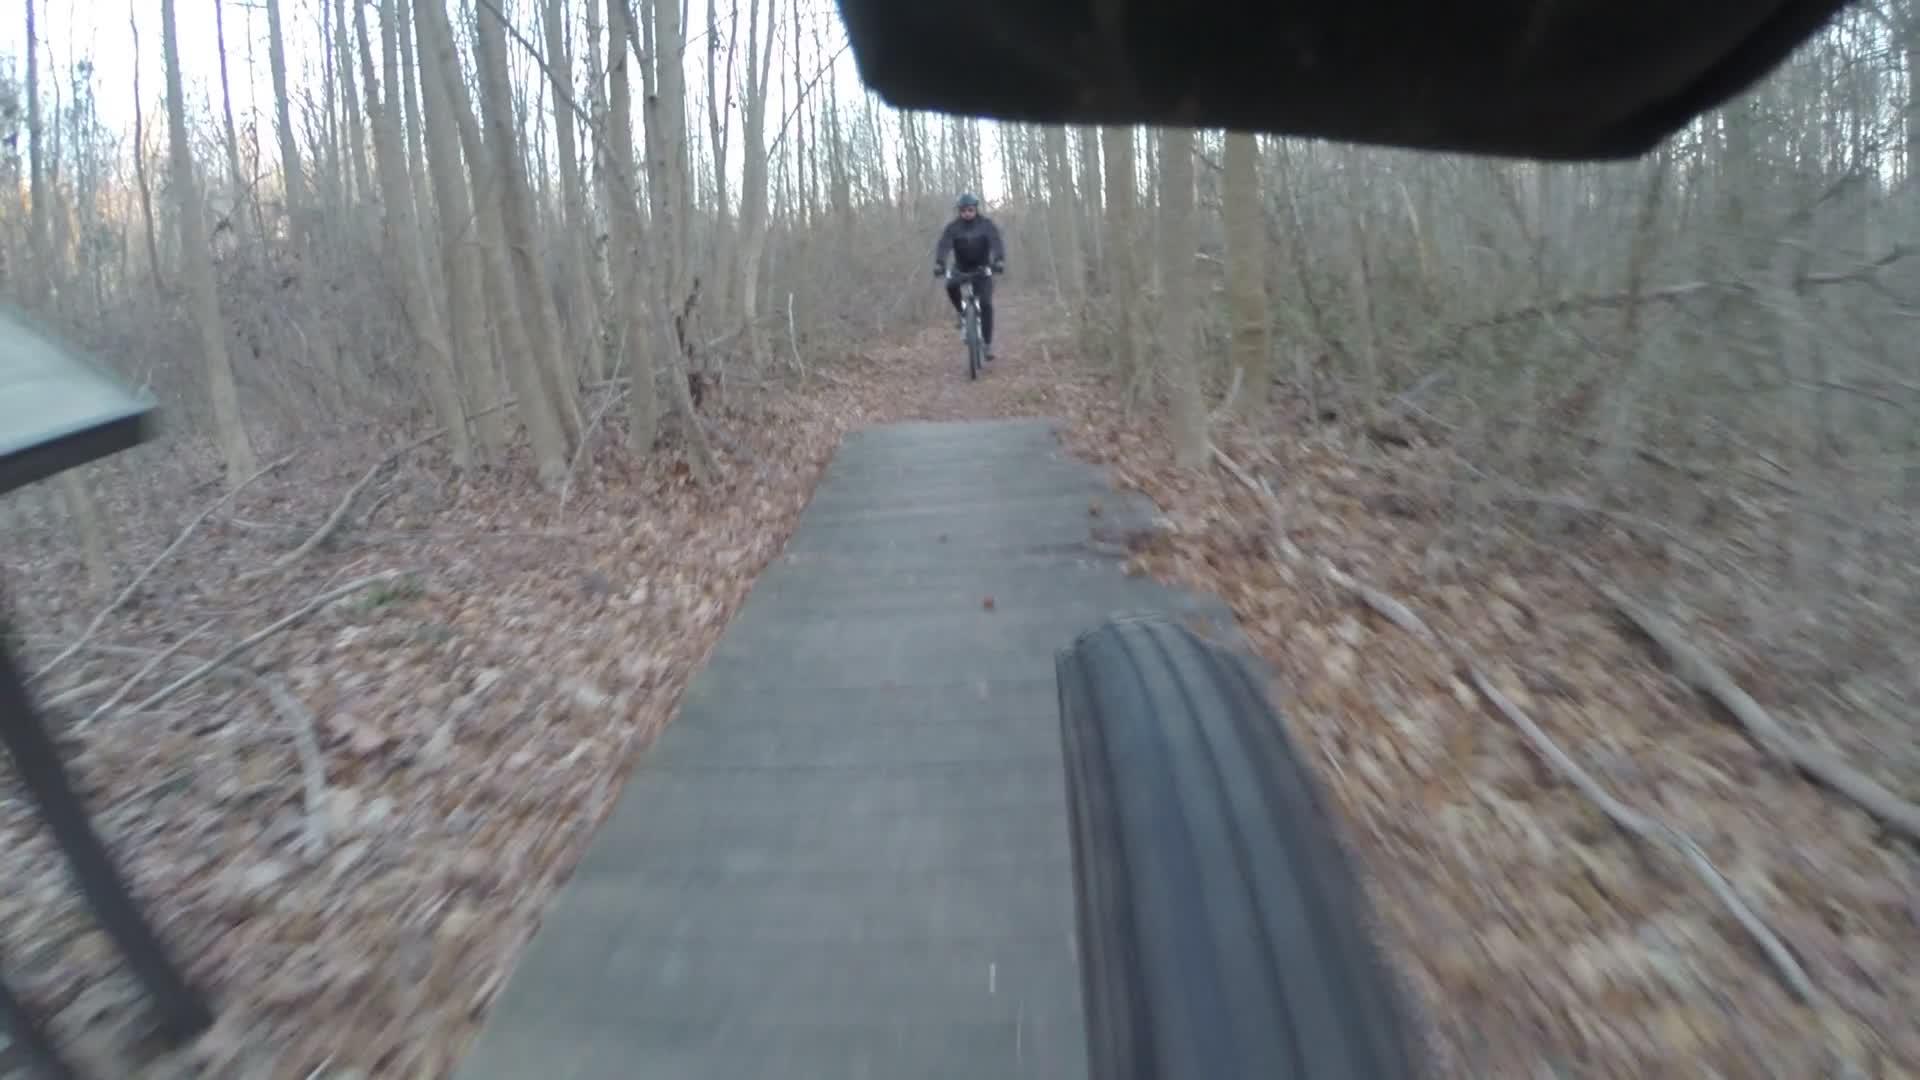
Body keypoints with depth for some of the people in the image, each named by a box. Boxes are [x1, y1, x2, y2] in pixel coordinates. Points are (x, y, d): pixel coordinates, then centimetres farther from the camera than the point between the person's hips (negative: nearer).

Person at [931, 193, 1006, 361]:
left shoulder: (986, 224, -11)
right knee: (951, 286, -32)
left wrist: (999, 261, -44)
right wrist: (939, 264, -44)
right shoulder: (953, 227, -10)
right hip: (961, 268, 1)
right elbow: (943, 245, -24)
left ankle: (988, 344, -8)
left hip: (982, 268, -1)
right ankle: (961, 311, -2)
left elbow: (996, 243, -24)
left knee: (985, 304, -16)